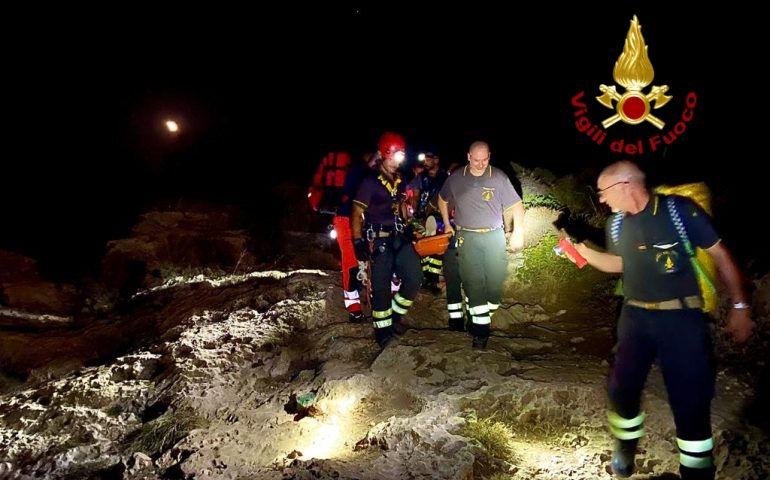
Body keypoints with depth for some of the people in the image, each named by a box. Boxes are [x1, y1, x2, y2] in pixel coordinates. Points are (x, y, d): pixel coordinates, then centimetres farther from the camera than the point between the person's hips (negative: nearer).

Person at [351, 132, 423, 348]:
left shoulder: (400, 182, 8)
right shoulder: (370, 182, -10)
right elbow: (357, 213, -10)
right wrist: (358, 242, -16)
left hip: (398, 237, 6)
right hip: (378, 240, -5)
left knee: (415, 276, -5)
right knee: (381, 286, 0)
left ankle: (396, 314, 19)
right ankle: (383, 330, 18)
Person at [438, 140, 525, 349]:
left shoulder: (499, 177, -5)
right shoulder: (456, 178, 1)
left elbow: (516, 205, -3)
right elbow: (442, 200, 18)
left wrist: (517, 231, -10)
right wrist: (447, 224, 15)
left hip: (494, 235, 0)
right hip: (467, 237, 0)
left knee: (495, 279, 1)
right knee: (473, 282, -2)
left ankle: (487, 315, 24)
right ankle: (481, 328, 5)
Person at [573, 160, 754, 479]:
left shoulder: (679, 210, -14)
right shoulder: (616, 224, 4)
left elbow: (719, 254, -6)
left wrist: (739, 306, -5)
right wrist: (583, 250, 7)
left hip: (681, 318, -5)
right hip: (635, 317, 5)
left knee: (691, 400, 2)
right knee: (622, 388, 10)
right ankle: (626, 445, 37)